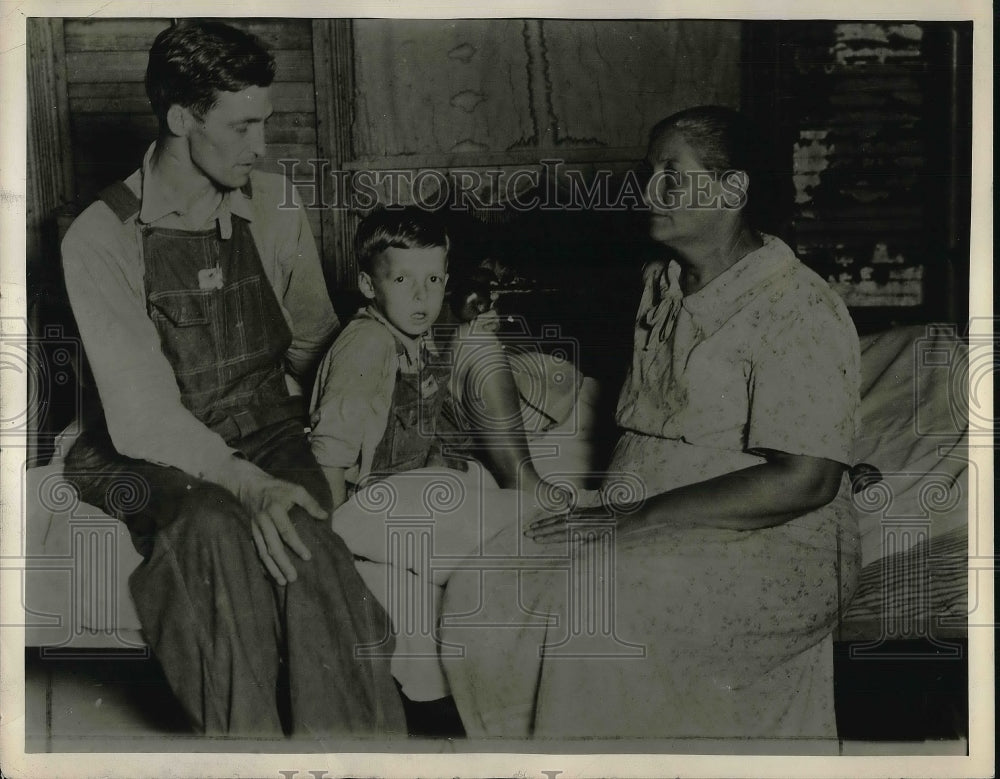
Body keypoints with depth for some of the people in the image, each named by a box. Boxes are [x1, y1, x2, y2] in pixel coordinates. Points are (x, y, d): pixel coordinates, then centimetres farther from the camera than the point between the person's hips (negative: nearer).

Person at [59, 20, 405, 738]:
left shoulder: (275, 210, 8)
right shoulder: (100, 239, -6)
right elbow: (143, 410, -14)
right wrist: (246, 485, -28)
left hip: (270, 435, 3)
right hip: (161, 457, -2)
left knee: (298, 539, -32)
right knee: (217, 530, -37)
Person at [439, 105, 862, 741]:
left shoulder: (799, 312, -12)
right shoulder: (658, 286, 16)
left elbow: (804, 481, -19)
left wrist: (641, 516, -20)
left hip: (771, 550, -7)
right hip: (644, 529, 8)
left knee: (592, 611, -32)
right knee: (480, 592, -15)